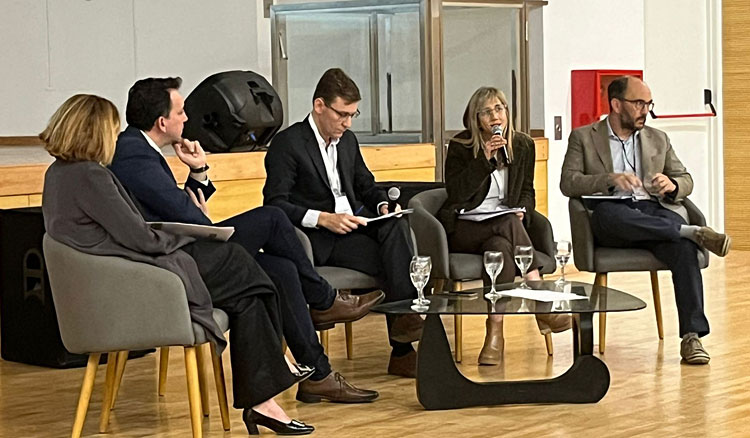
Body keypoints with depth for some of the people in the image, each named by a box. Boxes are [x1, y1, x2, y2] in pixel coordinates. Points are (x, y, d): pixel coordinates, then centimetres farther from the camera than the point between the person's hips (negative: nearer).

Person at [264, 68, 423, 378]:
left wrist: (383, 205, 1)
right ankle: (402, 350, -25)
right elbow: (274, 204, -14)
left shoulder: (347, 140, 17)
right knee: (393, 260, -27)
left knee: (397, 225, -27)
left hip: (356, 222, 6)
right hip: (318, 238, -6)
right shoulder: (287, 143, -7)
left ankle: (404, 317, -33)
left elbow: (366, 185, 25)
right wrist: (322, 219, -26)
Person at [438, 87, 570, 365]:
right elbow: (455, 193, -12)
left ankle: (495, 332, -41)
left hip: (506, 224, 3)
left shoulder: (523, 145, 11)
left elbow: (527, 191, 17)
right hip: (463, 229, -3)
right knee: (508, 225, -36)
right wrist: (485, 159, -18)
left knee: (500, 247, -35)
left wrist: (522, 211, -6)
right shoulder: (460, 146, -1)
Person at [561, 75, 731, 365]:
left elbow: (686, 180, 20)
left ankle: (692, 336, -36)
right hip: (613, 219, -2)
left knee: (683, 248, -32)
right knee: (607, 212, -41)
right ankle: (692, 232, -35)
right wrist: (611, 179, -17)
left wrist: (672, 185, -6)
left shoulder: (658, 139, 24)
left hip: (656, 213, 2)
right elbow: (568, 183, 0)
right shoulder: (583, 138, 13)